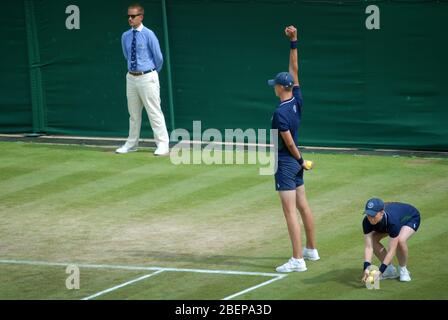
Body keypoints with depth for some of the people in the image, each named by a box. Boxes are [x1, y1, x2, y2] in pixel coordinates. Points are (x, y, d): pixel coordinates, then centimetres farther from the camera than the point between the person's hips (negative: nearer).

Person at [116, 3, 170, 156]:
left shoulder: (148, 34, -10)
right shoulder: (125, 36, 6)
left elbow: (158, 57, -2)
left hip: (147, 77, -6)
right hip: (131, 77, 6)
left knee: (154, 112, -6)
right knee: (133, 113, 14)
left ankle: (163, 145, -4)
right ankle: (131, 144, 22)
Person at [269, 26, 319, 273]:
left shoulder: (280, 113, -22)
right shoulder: (297, 101, 0)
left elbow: (289, 143, -18)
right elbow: (294, 69, 7)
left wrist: (300, 160, -3)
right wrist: (293, 42, 3)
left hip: (286, 162, -9)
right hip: (296, 162, 9)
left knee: (290, 211, -9)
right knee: (303, 205, 18)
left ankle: (298, 260, -12)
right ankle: (311, 249, 30)